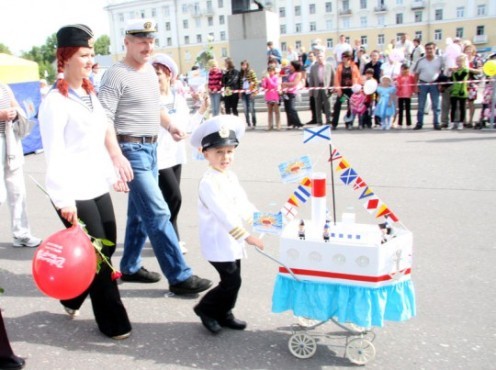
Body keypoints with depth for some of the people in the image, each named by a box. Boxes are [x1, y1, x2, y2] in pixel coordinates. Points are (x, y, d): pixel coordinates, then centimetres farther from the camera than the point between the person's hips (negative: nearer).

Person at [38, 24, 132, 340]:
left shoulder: (90, 94, 13)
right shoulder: (55, 101, -13)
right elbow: (54, 154, -18)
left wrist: (112, 174, 20)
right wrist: (63, 199, -23)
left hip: (97, 187, 8)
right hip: (74, 193, -8)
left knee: (107, 247, 14)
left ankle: (72, 298, 38)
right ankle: (114, 323, 16)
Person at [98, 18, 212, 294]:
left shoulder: (150, 70, 13)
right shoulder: (117, 75, -13)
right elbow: (104, 120, -19)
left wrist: (168, 125, 14)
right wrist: (116, 156, -28)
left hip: (151, 148, 9)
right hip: (131, 150, -9)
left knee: (139, 211, 15)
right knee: (158, 213, -9)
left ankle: (130, 267, 29)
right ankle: (179, 277, -3)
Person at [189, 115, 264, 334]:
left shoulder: (231, 177, 9)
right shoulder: (208, 182, -22)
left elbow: (243, 203, 13)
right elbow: (224, 214, -28)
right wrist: (246, 236, -30)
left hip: (233, 240, 9)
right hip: (218, 241, -9)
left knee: (233, 281, 15)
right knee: (231, 281, -5)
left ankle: (224, 314, 32)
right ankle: (205, 309, 16)